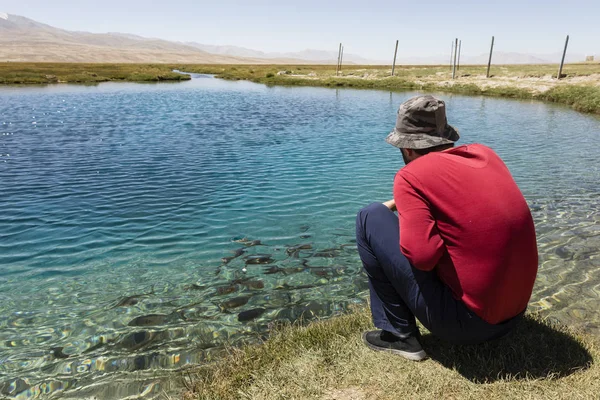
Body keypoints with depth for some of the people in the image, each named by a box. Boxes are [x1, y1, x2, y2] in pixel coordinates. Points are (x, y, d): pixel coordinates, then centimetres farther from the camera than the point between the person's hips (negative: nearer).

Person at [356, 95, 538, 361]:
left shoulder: (412, 175, -15)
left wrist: (404, 212, -4)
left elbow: (422, 257, -25)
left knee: (371, 218, -3)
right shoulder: (485, 154, 5)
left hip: (461, 321, -7)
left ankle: (399, 333, 2)